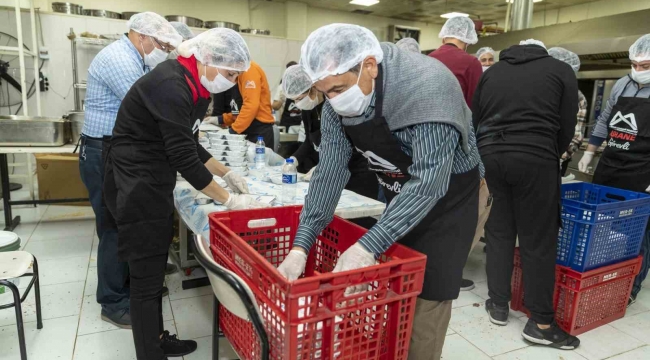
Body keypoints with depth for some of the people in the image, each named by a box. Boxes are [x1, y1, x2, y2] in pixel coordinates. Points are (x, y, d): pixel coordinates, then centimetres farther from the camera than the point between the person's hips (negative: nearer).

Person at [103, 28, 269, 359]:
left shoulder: (194, 87, 7)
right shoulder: (171, 86, -22)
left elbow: (188, 145, 15)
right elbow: (183, 158, -23)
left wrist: (227, 174, 9)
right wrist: (228, 200, -16)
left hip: (154, 184, 9)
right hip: (135, 186, -9)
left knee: (155, 269, 17)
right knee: (147, 276, 0)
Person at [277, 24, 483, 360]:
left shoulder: (428, 88, -32)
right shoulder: (339, 96, -13)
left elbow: (428, 183, -35)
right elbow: (330, 169, -13)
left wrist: (367, 247, -41)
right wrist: (301, 245, -19)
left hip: (445, 192, -5)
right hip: (397, 191, 6)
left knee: (425, 298, -4)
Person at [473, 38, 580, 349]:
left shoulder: (492, 72, 19)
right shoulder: (561, 70, 11)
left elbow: (474, 120, 14)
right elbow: (566, 127, 6)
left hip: (490, 155, 4)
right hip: (534, 159, -3)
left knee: (499, 231, 14)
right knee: (538, 240, 3)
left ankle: (498, 305, 21)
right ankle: (540, 323, 11)